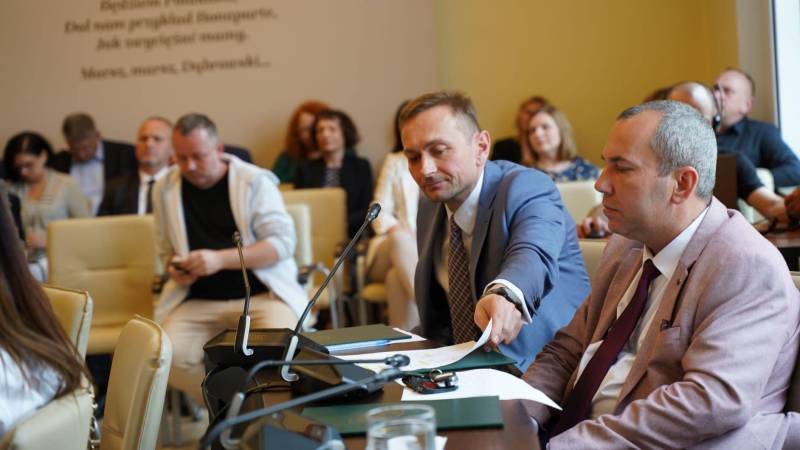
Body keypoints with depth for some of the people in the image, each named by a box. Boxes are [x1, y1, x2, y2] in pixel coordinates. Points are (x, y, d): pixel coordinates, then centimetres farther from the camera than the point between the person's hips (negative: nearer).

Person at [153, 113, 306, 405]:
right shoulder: (165, 189, 9)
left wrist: (221, 259, -21)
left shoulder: (255, 181, -2)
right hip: (198, 301, 3)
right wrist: (174, 268, -4)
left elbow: (283, 242, -9)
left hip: (260, 293, -3)